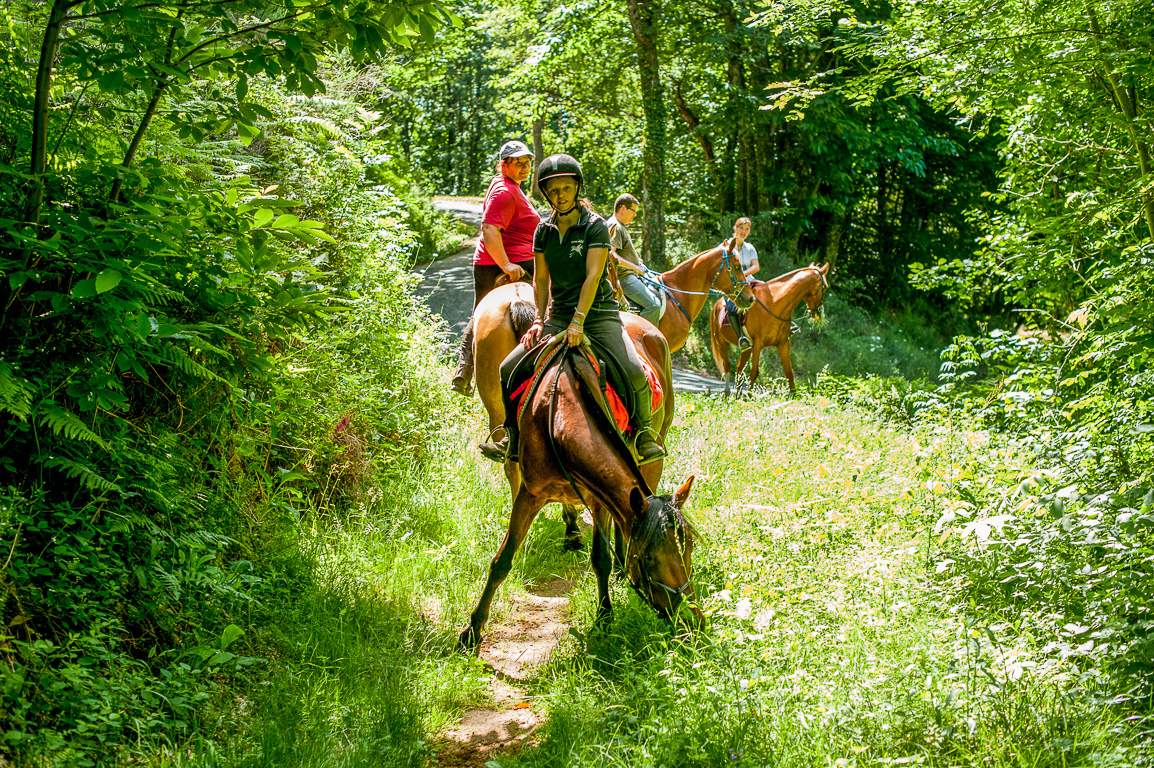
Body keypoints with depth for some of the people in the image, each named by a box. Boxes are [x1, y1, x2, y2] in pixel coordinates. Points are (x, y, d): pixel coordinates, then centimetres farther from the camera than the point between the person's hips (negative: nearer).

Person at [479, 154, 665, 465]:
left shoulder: (595, 226, -7)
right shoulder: (544, 230, 8)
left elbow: (593, 277, -15)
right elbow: (540, 280, 12)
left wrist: (578, 322, -23)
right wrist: (540, 320, 0)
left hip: (598, 314, -5)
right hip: (558, 317, 5)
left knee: (634, 371, -28)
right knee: (507, 372, -6)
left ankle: (644, 433, -5)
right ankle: (513, 439, 10)